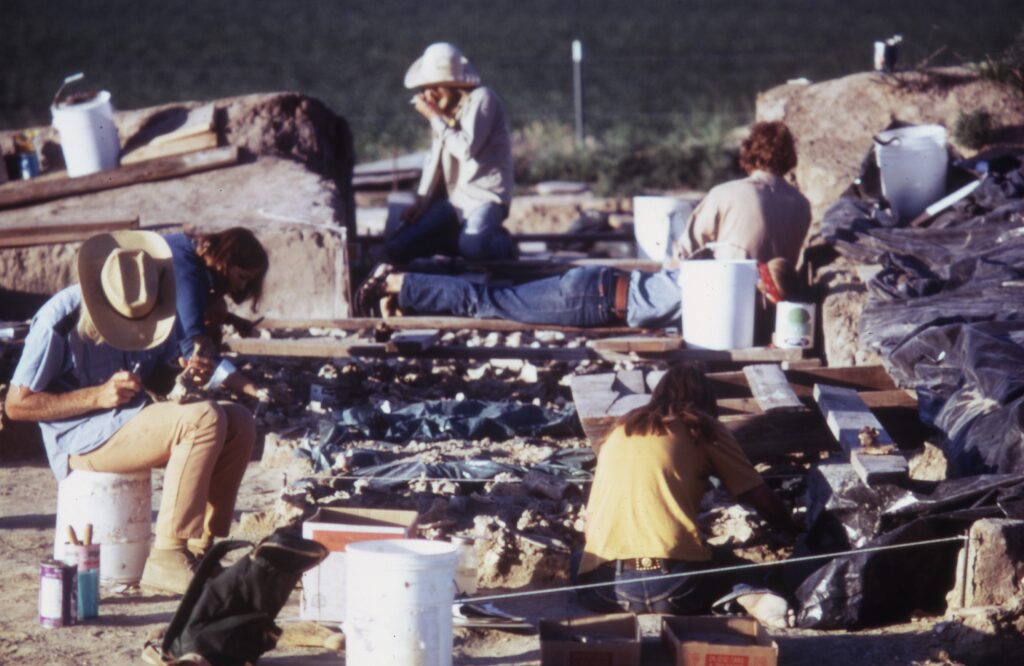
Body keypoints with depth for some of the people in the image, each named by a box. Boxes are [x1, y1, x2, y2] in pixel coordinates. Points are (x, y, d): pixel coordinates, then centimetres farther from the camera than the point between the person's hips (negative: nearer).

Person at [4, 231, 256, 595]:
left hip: (136, 422, 8)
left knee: (239, 422, -7)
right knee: (205, 419, -26)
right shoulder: (60, 319, -16)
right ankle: (167, 557, -29)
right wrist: (99, 395, -22)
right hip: (81, 439, -8)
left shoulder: (152, 308, 6)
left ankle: (200, 545, -5)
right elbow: (17, 404, -15)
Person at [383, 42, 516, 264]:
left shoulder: (481, 99, -11)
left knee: (472, 247, -37)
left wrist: (434, 117, -14)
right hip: (452, 199, 7)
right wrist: (422, 200, 4)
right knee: (397, 248, -7)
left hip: (485, 197, -7)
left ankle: (500, 242, -1)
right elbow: (434, 158, 15)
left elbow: (466, 149, -21)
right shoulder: (445, 109, 11)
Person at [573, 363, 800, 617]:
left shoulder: (619, 429, 23)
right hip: (677, 585, -2)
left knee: (579, 560, 36)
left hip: (605, 588, 2)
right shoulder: (703, 428, 12)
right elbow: (763, 500, 12)